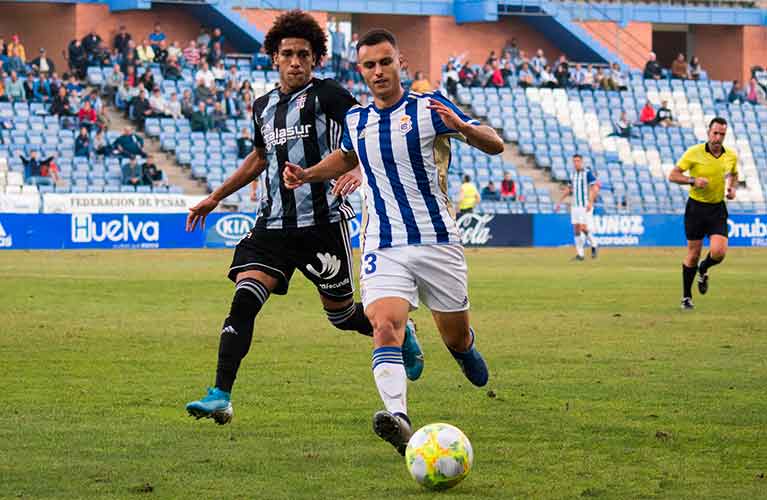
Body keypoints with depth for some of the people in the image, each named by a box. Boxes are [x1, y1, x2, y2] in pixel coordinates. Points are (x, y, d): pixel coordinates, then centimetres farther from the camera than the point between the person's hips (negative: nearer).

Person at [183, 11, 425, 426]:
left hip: (322, 221, -4)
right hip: (274, 224, 5)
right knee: (244, 299, -15)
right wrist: (216, 197, 34)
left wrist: (358, 171, -33)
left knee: (342, 314, 7)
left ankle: (400, 332, 39)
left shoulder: (327, 95, -5)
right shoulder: (264, 107, 15)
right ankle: (220, 397, -20)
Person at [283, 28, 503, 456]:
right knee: (385, 327, -23)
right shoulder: (356, 122, 10)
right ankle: (399, 420, -39)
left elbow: (495, 145, -7)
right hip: (384, 246, 2)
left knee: (456, 336, 12)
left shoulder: (429, 108, -5)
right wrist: (307, 174, 16)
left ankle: (466, 350, 50)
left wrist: (461, 126, -28)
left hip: (437, 241, -2)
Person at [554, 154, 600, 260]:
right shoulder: (573, 174, 12)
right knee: (576, 229, 1)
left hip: (586, 206, -6)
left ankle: (593, 245, 13)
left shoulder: (587, 173, -8)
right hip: (575, 206, 6)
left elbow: (595, 188, -15)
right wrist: (560, 202, 20)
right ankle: (580, 254, 5)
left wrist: (590, 202, -25)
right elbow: (569, 189, 23)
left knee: (584, 228, -12)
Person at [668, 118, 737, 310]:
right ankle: (686, 297, 19)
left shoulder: (731, 156, 0)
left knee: (719, 252, -15)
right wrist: (693, 180, -23)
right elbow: (673, 175, -7)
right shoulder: (694, 153, -11)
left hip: (718, 209, 2)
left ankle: (703, 269, 21)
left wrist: (732, 188, 0)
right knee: (693, 254, 2)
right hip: (696, 207, -2)